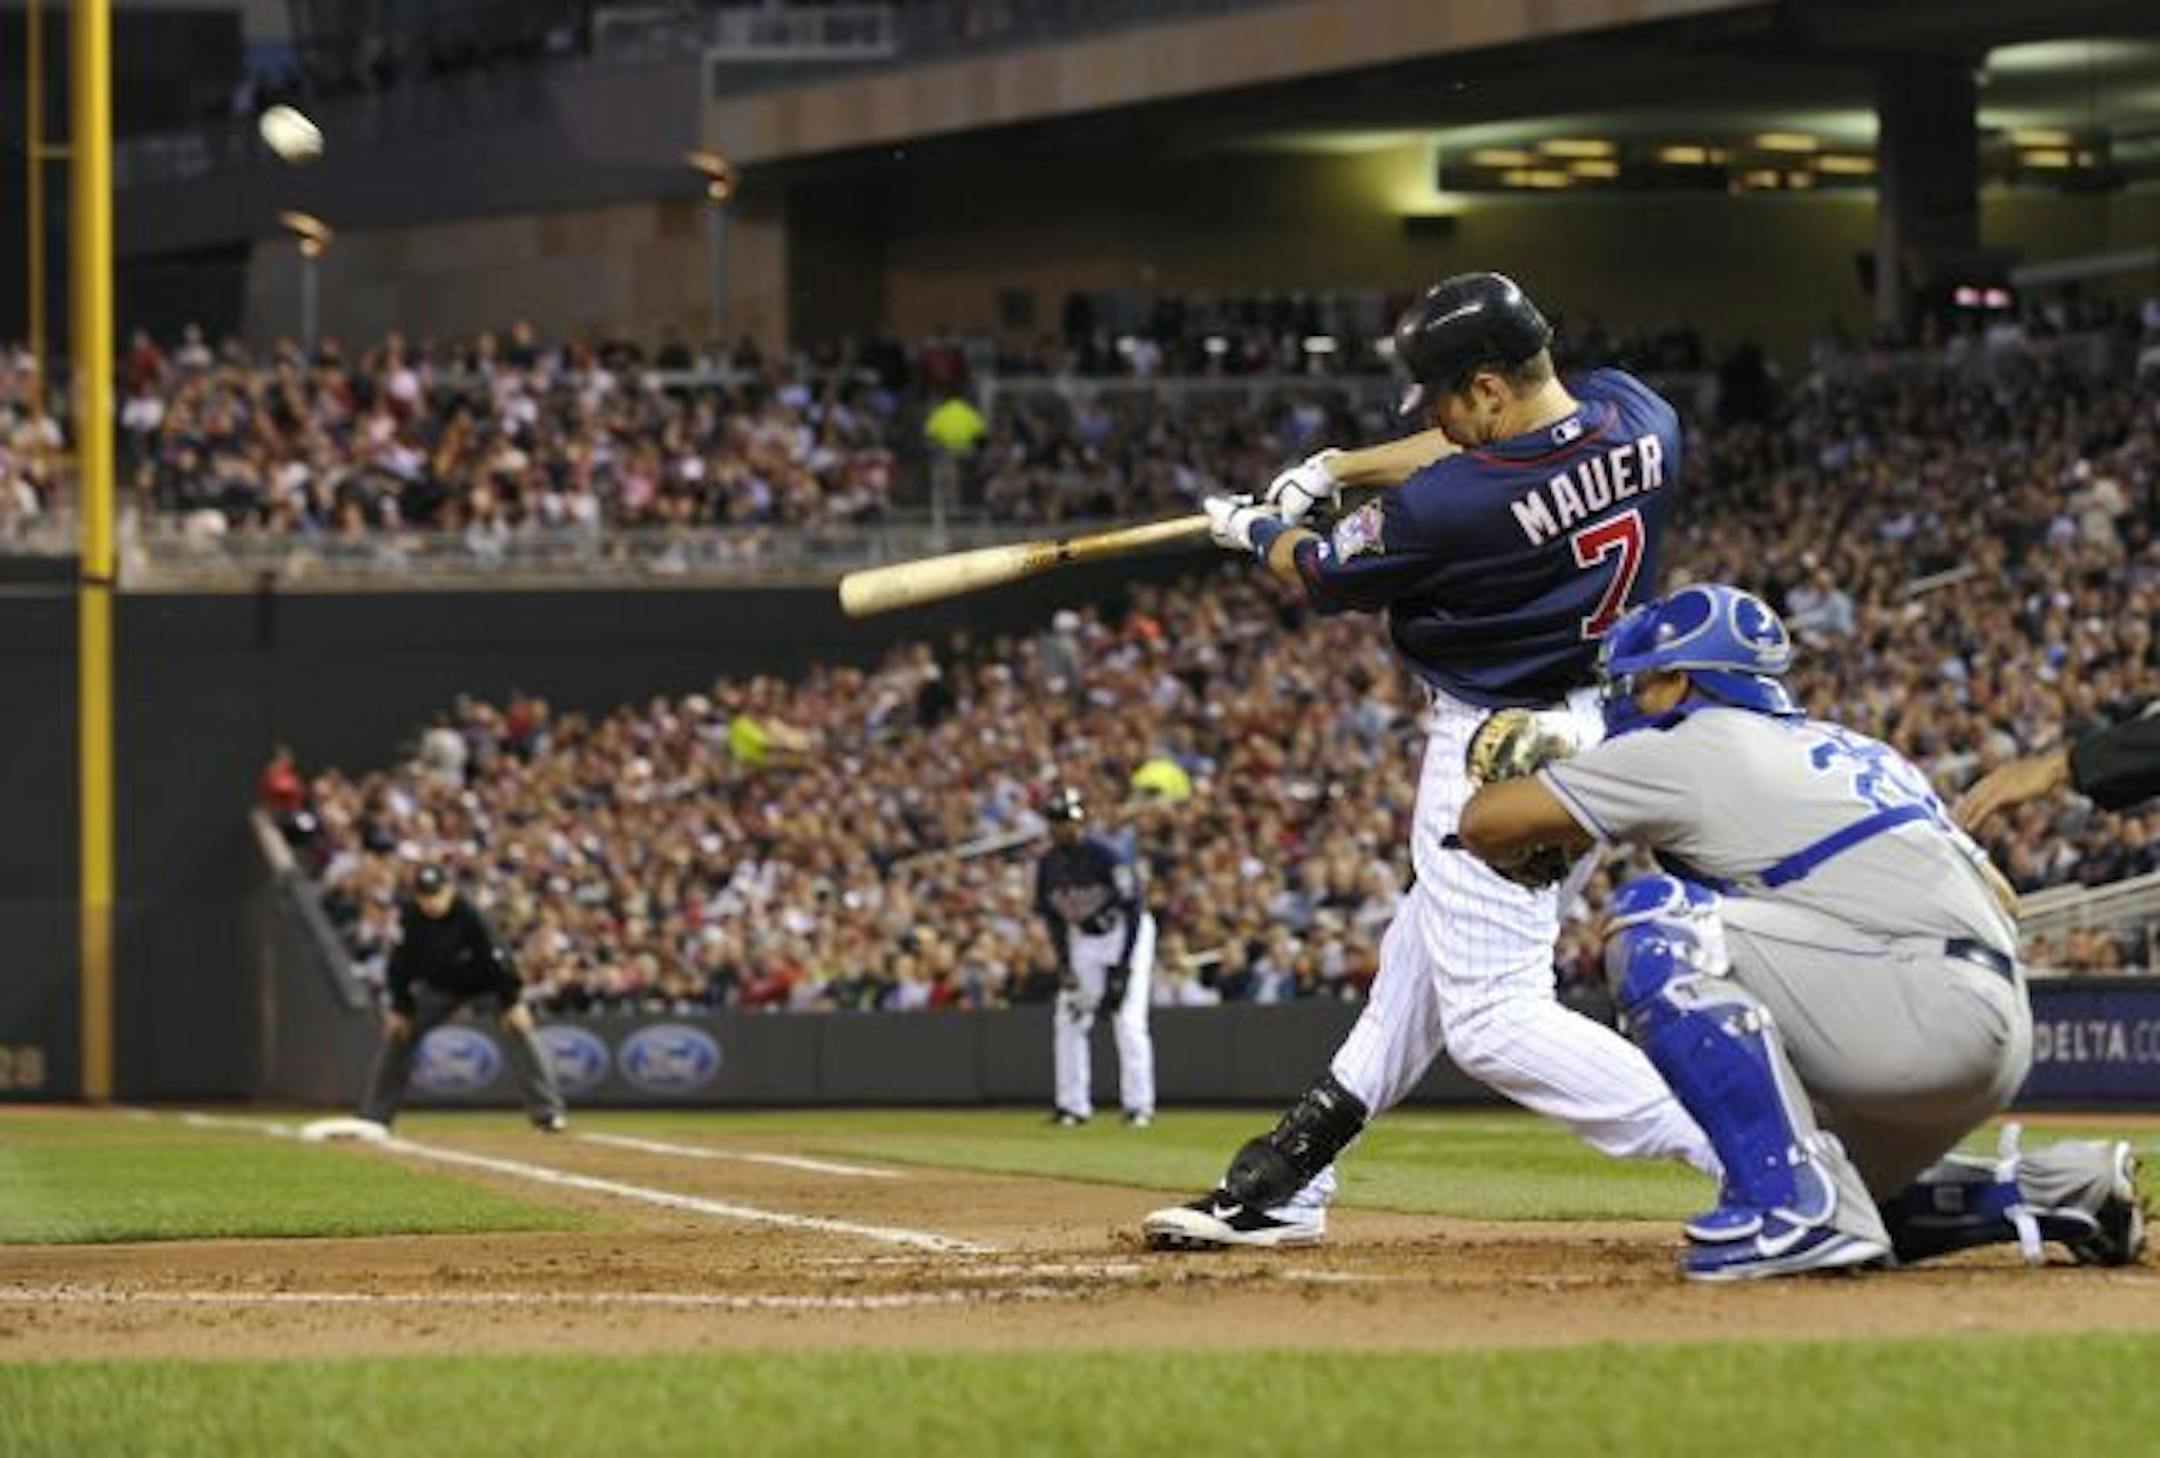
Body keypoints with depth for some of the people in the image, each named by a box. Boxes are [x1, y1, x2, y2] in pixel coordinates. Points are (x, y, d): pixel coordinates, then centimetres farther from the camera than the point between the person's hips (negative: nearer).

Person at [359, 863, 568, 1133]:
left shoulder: (469, 916, -33)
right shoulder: (410, 917, -21)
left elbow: (496, 956, -29)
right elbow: (402, 962, -10)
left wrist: (513, 1002, -29)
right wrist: (400, 1007, -8)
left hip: (487, 984, -4)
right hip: (440, 987, 4)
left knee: (518, 1028, -23)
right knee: (397, 1033, -1)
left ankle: (547, 1112, -21)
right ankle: (373, 1116, 10)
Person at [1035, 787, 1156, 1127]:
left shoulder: (1106, 855, -24)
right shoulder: (1048, 863, -6)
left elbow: (1133, 909, -22)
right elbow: (1054, 916, 6)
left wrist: (1122, 967, -25)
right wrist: (1064, 964, -4)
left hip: (1126, 934, -6)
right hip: (1083, 939, 6)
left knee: (1128, 1019, -14)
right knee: (1067, 1019, 1)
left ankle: (1139, 1105, -10)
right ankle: (1073, 1105, 8)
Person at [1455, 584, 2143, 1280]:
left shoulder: (1688, 749, 3)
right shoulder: (1856, 749, 27)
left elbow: (1484, 822, 4)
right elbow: (1999, 896, 25)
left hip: (1932, 1012, -9)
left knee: (1653, 924, -12)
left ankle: (1792, 1200, -21)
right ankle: (2050, 1190, 18)